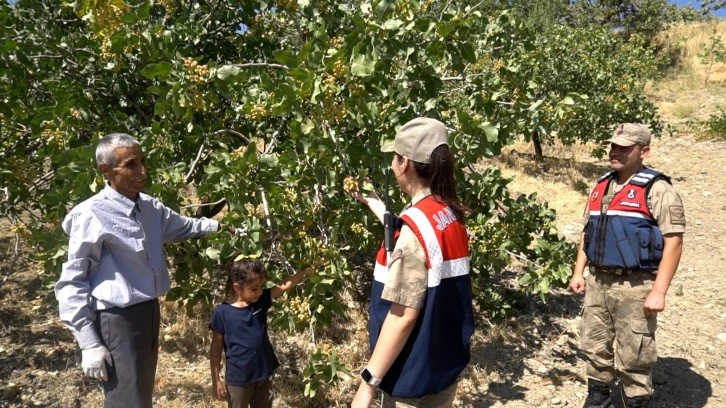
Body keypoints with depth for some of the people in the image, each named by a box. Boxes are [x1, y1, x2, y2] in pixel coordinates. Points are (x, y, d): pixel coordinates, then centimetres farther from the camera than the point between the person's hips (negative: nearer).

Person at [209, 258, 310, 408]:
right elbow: (216, 348, -9)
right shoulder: (222, 313, -17)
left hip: (263, 375, 4)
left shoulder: (261, 301, -7)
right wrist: (216, 380, -7)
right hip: (238, 379, -4)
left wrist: (307, 270, -24)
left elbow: (285, 285, -14)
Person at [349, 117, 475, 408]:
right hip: (446, 363, 8)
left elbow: (404, 316, -25)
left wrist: (368, 382, -18)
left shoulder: (417, 224, -25)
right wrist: (377, 207, 23)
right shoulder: (449, 214, -1)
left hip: (415, 378, -8)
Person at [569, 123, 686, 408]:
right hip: (597, 282, 7)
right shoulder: (602, 186, 12)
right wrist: (578, 272, 13)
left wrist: (659, 291, -17)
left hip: (634, 287, -6)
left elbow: (673, 242, -13)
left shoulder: (656, 189, -10)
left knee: (633, 357, 4)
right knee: (594, 346, 17)